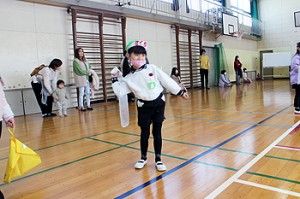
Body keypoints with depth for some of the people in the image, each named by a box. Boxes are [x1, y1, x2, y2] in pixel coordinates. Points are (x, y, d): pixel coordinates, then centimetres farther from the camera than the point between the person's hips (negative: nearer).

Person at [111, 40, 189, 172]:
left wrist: (180, 92, 2)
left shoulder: (153, 68, -2)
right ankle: (143, 157, 31)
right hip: (144, 106, 0)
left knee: (157, 132, 7)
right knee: (145, 133, 10)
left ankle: (158, 159, 21)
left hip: (158, 103, 0)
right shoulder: (129, 78, 1)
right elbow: (120, 92, -2)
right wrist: (115, 79, -5)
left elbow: (167, 81, 0)